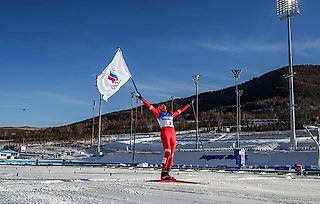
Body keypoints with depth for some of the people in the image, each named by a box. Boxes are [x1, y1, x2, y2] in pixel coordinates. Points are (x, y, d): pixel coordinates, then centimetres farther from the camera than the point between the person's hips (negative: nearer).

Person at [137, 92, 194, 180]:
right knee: (168, 152, -18)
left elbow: (180, 110, 38)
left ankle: (167, 172, 5)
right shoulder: (158, 113, 15)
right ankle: (163, 172, -17)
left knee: (172, 154, 0)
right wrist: (141, 98, 4)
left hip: (173, 133, 6)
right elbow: (149, 106, 10)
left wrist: (189, 104, 45)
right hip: (165, 132, -6)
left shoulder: (171, 114, 28)